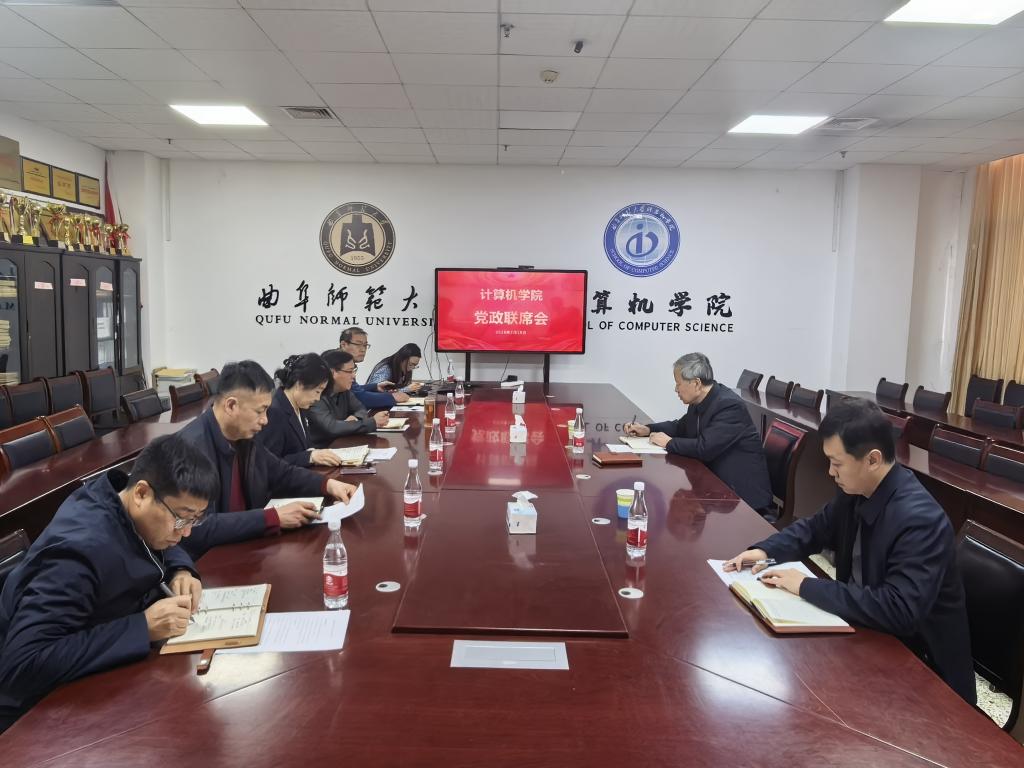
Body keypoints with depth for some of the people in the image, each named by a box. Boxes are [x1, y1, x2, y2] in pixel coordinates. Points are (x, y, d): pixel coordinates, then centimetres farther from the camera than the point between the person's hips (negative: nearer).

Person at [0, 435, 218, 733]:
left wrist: (180, 571, -10)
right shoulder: (81, 548, -32)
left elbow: (162, 545, 12)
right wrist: (143, 628, -36)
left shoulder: (126, 505, -10)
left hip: (98, 675, 7)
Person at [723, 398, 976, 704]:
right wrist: (765, 550, -8)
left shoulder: (920, 519, -30)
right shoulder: (856, 491, -6)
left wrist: (806, 586, -30)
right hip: (865, 629, 7)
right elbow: (815, 528, 11)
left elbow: (898, 611, -36)